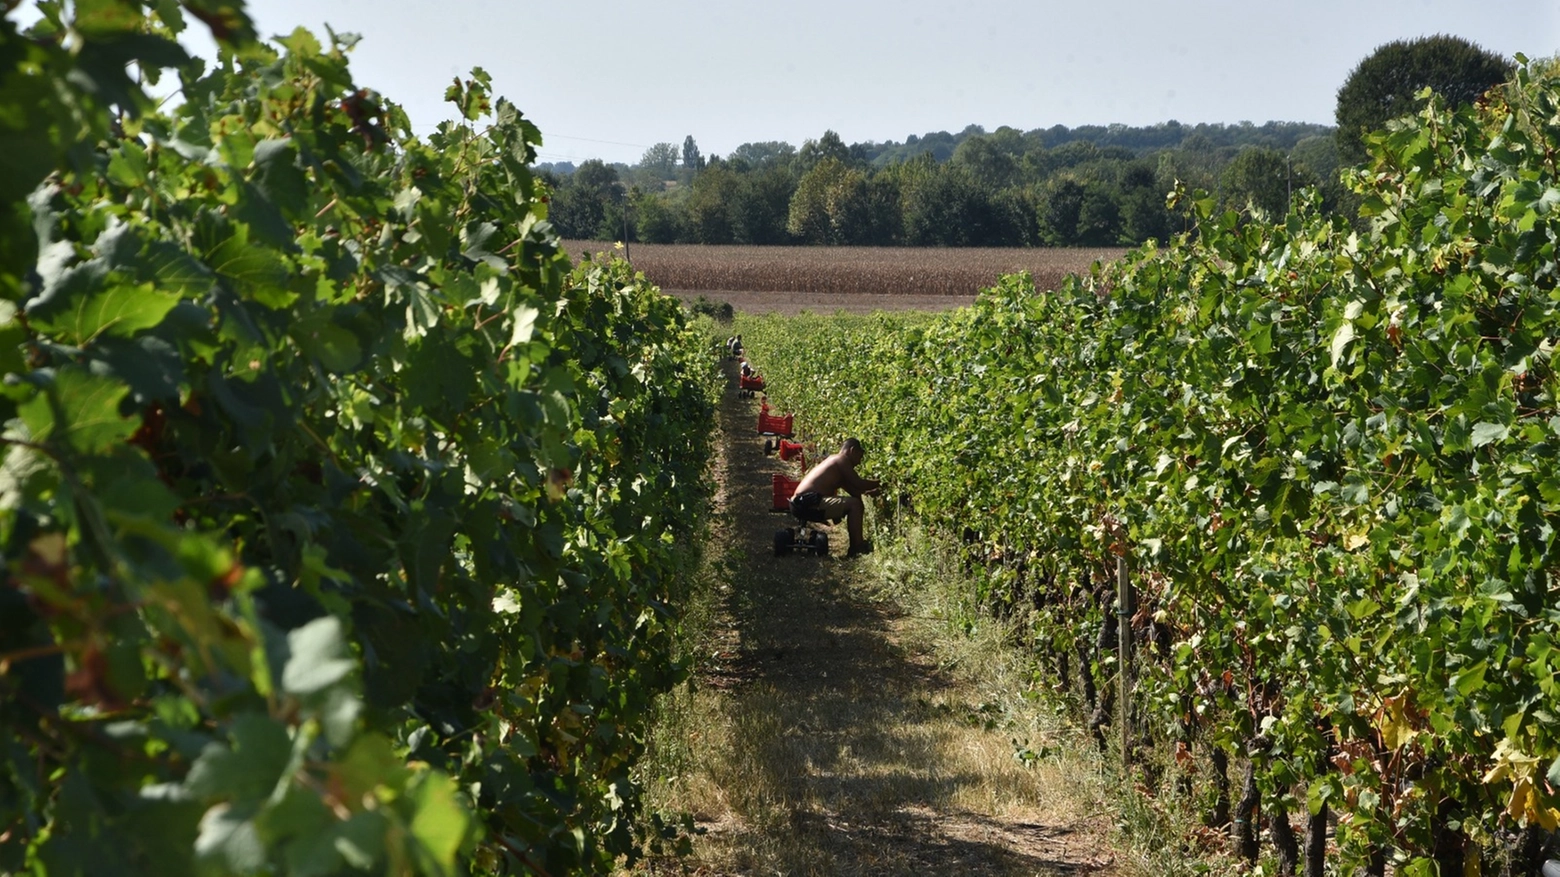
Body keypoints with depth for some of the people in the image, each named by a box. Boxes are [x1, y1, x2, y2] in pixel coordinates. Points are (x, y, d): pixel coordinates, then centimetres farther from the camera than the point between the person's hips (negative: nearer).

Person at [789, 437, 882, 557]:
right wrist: (880, 484, 3)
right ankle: (857, 547, -10)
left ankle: (856, 544, 21)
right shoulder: (841, 460, -5)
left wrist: (870, 492, 11)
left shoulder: (834, 460, 24)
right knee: (855, 504, -15)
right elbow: (858, 483, -10)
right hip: (810, 502, -11)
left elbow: (853, 490, 21)